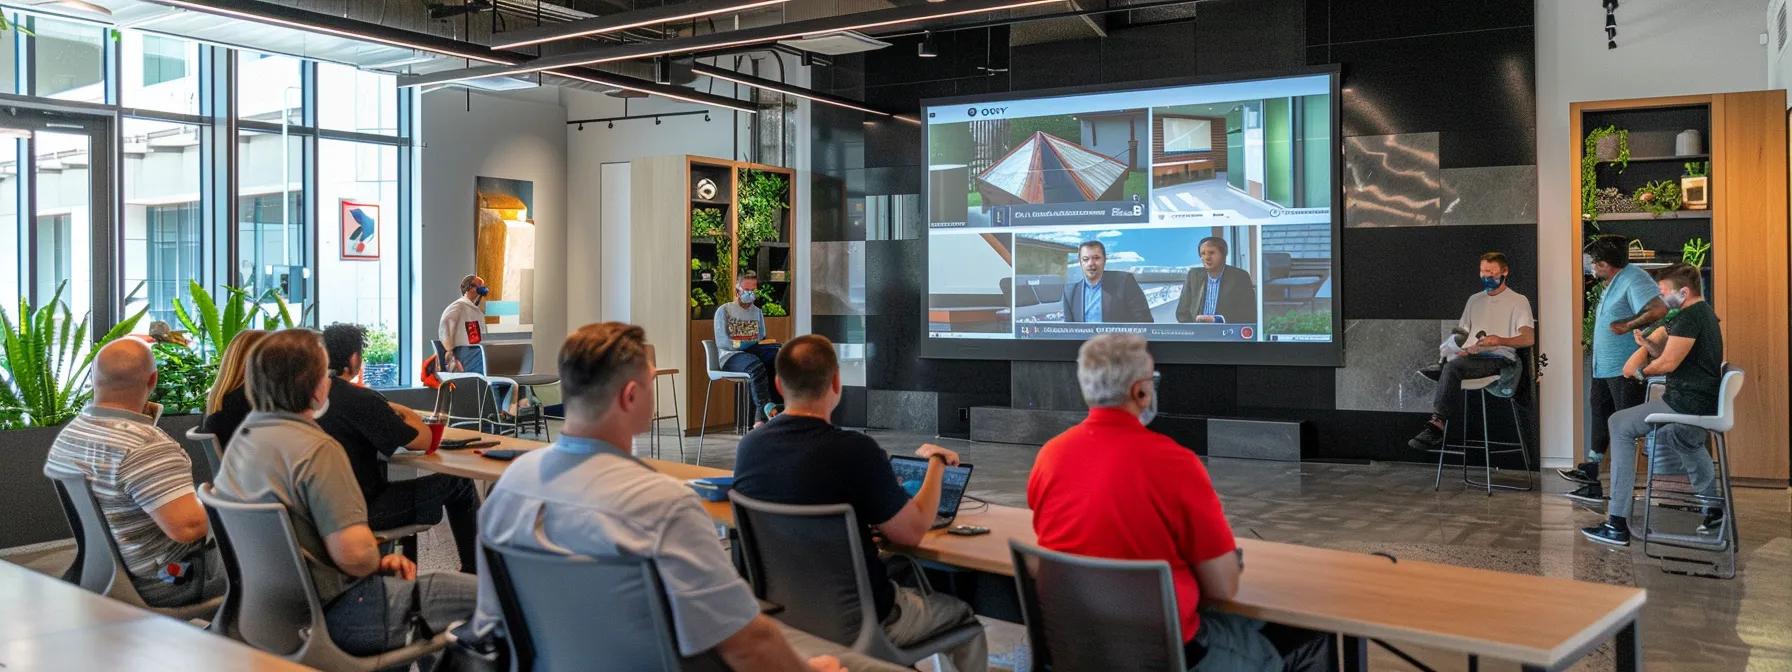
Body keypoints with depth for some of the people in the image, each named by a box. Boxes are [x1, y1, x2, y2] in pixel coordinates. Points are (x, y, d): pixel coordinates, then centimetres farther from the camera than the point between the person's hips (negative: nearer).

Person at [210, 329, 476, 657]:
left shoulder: (244, 436, 6)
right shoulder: (317, 450, -22)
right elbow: (355, 553, -28)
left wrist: (377, 561, 9)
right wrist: (378, 562, -5)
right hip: (332, 615, -10)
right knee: (480, 593, -6)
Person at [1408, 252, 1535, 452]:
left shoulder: (1518, 301, 8)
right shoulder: (1475, 300, 27)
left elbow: (1529, 339, -5)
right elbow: (1461, 331, 26)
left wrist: (1501, 341, -24)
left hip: (1499, 358, -5)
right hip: (1470, 357, 5)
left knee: (1453, 367, -34)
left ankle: (1437, 424, -40)